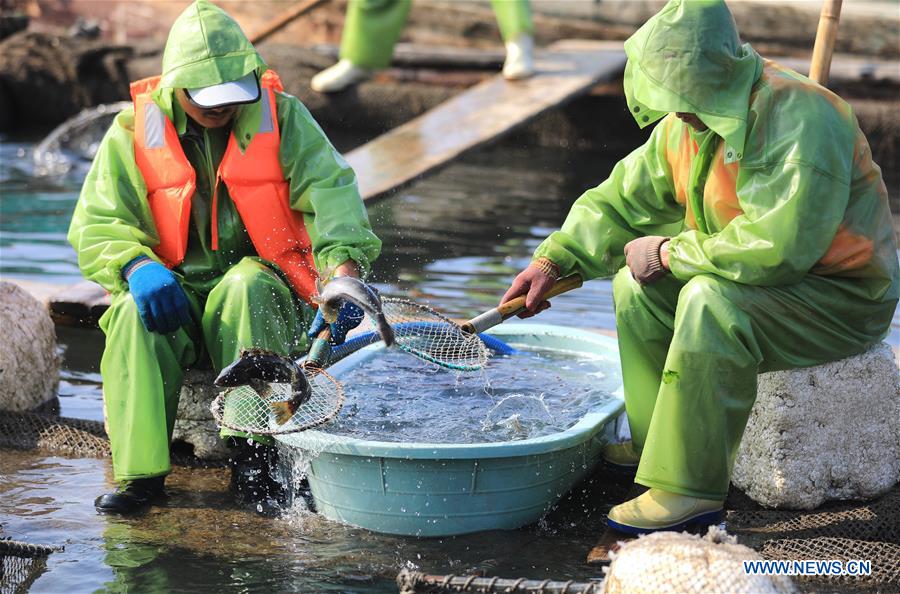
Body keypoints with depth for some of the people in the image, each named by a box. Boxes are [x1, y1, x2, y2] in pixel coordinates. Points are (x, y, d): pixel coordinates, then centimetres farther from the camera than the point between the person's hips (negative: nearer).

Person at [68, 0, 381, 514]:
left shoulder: (283, 118, -4)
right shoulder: (135, 131, -2)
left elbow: (331, 189, -18)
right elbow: (95, 224, -5)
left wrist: (344, 270, -38)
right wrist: (137, 265, -29)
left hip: (263, 278, -1)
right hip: (177, 288, 1)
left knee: (247, 288, -36)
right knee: (134, 315, -32)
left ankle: (255, 451, -32)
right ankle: (140, 471, -30)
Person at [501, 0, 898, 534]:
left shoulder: (801, 120, -29)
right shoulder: (686, 125, -1)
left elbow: (777, 246, -36)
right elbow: (622, 199, 11)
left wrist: (670, 253, -24)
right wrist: (553, 261, -2)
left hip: (845, 301, -9)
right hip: (777, 281, 9)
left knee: (711, 300, -31)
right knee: (638, 283, 3)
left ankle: (691, 488, -26)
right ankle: (654, 440, 12)